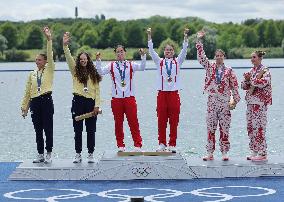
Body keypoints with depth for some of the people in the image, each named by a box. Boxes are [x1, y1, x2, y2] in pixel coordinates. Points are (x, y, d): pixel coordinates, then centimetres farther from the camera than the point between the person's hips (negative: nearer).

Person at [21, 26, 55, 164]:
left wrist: (49, 39, -19)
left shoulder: (49, 70, 3)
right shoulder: (32, 74, 13)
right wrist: (24, 106, 11)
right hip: (34, 102, 4)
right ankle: (40, 154, 13)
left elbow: (50, 56, -11)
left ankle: (48, 154, 3)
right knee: (38, 130, 7)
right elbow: (27, 92, 14)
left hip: (47, 101, -4)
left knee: (48, 129, -3)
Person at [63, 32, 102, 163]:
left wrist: (97, 105, -4)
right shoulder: (75, 71, 7)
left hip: (91, 103, 0)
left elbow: (97, 90, 5)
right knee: (78, 130, 2)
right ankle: (78, 154, 9)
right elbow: (69, 58, -9)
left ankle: (90, 154, 10)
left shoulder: (93, 74, 8)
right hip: (78, 102, 0)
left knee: (91, 130, 3)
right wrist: (65, 46, -23)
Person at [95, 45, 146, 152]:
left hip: (129, 98, -1)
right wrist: (98, 60, -15)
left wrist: (143, 56, -23)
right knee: (118, 123, 5)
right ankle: (120, 146, 13)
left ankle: (138, 145, 2)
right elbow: (101, 72, -6)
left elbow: (142, 67, -11)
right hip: (116, 98, 1)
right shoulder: (111, 65, 6)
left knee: (133, 122, -2)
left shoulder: (131, 65, 4)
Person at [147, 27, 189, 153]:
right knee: (161, 120, 1)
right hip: (162, 93, 0)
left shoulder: (177, 61, 9)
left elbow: (184, 50, -1)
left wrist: (185, 36, -13)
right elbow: (151, 50, 0)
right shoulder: (159, 62, 9)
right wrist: (149, 36, -10)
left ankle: (172, 145, 5)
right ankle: (162, 144, 9)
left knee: (174, 120, 0)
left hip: (174, 93, 0)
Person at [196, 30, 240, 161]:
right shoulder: (210, 67, 7)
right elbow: (201, 57, -2)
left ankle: (224, 153, 6)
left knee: (224, 129, 1)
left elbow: (234, 86, 5)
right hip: (212, 101, 1)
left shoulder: (229, 71, 5)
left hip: (225, 103, -1)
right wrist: (199, 41, -8)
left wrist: (235, 101, -1)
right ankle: (210, 153, 5)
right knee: (210, 129, 1)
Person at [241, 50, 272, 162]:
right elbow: (244, 86, 15)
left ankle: (263, 154, -7)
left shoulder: (265, 70, -6)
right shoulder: (252, 71, 15)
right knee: (250, 126, 9)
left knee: (258, 126, -10)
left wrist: (251, 79, -12)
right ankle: (255, 152, 16)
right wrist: (246, 80, -5)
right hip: (250, 101, 8)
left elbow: (262, 83, -23)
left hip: (260, 102, -8)